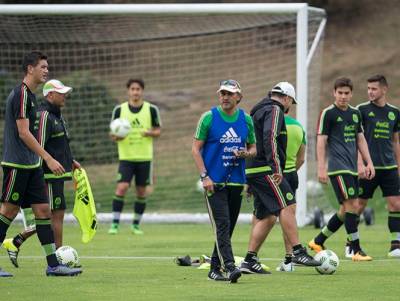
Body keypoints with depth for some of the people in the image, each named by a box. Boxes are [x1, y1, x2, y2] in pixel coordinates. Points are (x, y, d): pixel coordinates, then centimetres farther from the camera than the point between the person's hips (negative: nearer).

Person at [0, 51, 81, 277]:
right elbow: (23, 133, -20)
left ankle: (53, 264, 3)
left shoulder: (30, 95, 16)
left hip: (31, 165, 9)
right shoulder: (21, 94, -14)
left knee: (43, 210, 4)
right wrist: (48, 159, -22)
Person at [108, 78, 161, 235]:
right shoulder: (119, 109, 2)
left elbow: (158, 131, 8)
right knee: (121, 187, -14)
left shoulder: (151, 109, 2)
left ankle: (136, 225, 18)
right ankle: (115, 224, -9)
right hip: (126, 157, -1)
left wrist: (150, 133, -14)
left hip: (145, 157, 1)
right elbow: (113, 134, 7)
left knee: (142, 191, 5)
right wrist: (116, 136, -16)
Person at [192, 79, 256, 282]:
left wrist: (245, 153, -9)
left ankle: (215, 268, 19)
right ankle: (229, 267, -22)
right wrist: (204, 176, -12)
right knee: (222, 225, -15)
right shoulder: (209, 117, -4)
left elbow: (253, 148, 16)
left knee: (228, 227, 9)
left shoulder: (246, 120, 7)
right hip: (214, 182, -5)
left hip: (236, 182, 5)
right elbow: (196, 149, -3)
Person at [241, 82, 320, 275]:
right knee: (288, 206, -13)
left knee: (267, 216, 9)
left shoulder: (259, 110, 26)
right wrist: (276, 168, -27)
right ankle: (297, 252, -19)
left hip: (253, 171, 10)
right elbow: (270, 138, -21)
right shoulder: (274, 110, -5)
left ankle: (250, 260, 6)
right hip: (265, 170, -10)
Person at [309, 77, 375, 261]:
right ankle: (356, 251, -12)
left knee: (346, 210, 8)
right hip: (338, 168, -8)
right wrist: (321, 168, -14)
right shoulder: (328, 113, -6)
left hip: (352, 168, 8)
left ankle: (318, 242, 21)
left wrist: (369, 162, 13)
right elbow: (321, 141, -8)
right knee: (352, 205, -14)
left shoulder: (355, 113, 14)